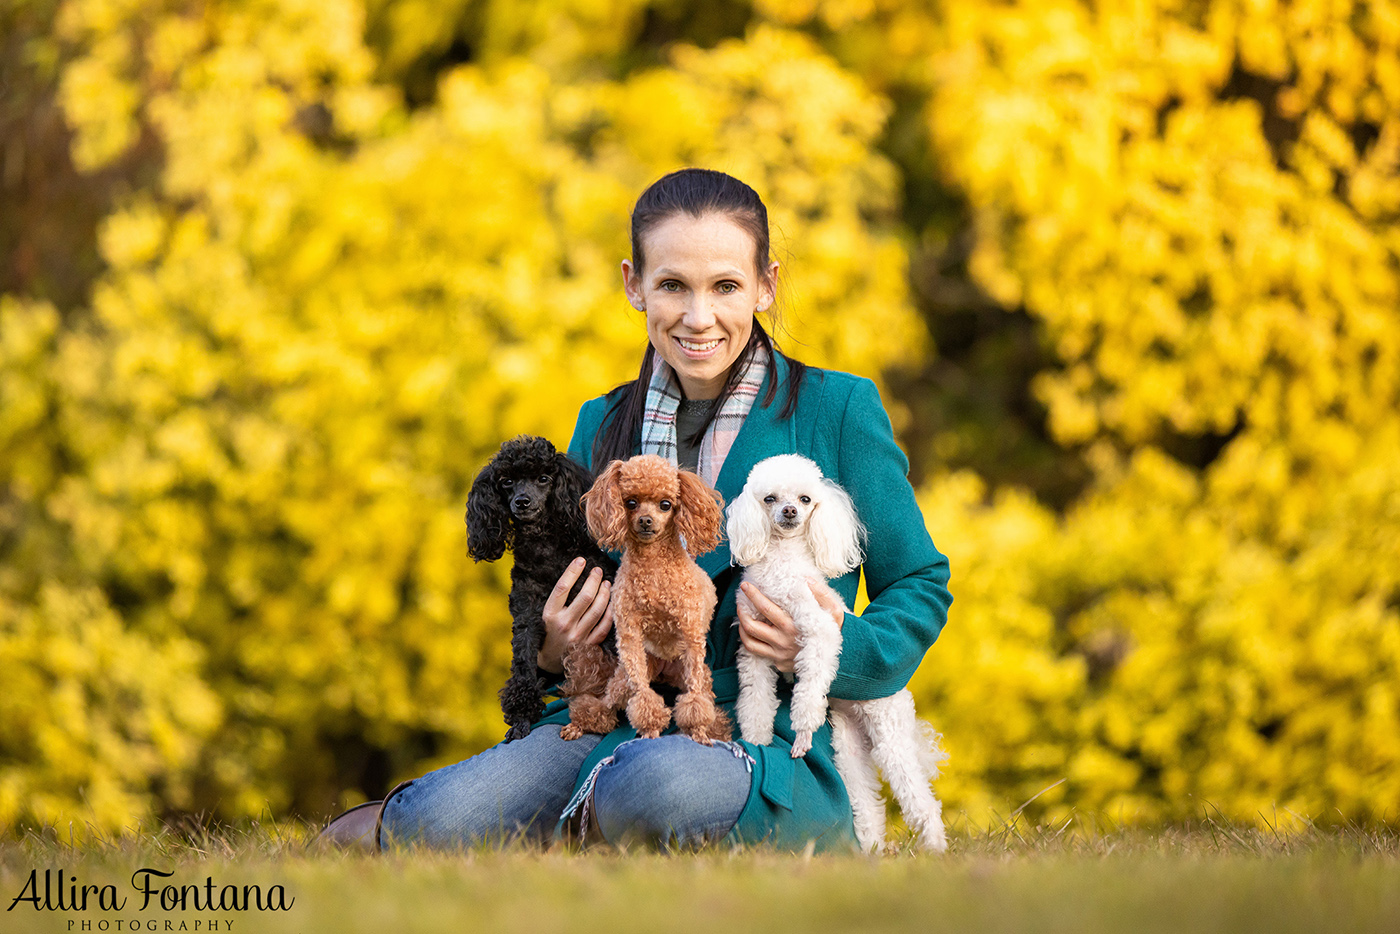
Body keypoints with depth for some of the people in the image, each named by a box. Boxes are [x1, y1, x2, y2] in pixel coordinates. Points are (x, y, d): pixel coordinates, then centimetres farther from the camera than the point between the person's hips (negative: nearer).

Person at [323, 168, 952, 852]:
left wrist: (839, 650, -11)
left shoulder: (837, 409, 2)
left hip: (767, 740, -3)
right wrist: (551, 653, 1)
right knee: (438, 819, -30)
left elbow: (919, 585, 9)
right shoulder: (603, 426, 15)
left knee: (664, 781, -42)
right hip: (609, 725, 3)